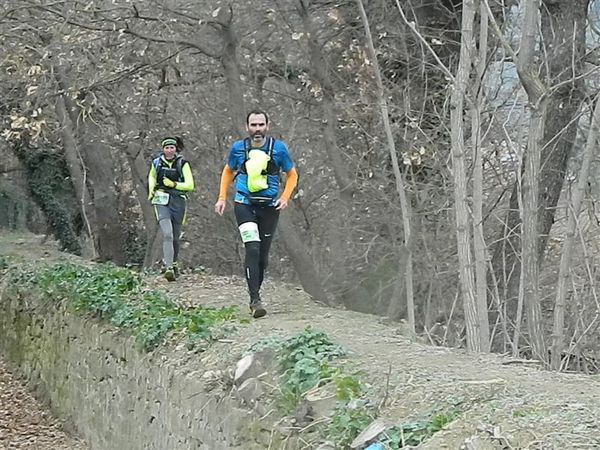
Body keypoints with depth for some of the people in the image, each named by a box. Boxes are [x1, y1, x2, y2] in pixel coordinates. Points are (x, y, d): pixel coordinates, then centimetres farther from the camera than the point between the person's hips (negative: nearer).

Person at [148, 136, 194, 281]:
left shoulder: (182, 164, -1)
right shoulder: (157, 162, 6)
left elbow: (190, 185, -6)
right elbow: (151, 176, 28)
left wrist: (174, 184, -18)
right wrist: (151, 190, 12)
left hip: (178, 202, 0)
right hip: (162, 202, 0)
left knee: (175, 237, 11)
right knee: (167, 235, -19)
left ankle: (173, 263, 35)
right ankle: (169, 269, -26)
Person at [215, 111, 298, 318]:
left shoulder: (278, 148, -2)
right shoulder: (238, 148, 0)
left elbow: (292, 174, 10)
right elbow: (228, 171, 17)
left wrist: (285, 197, -4)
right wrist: (222, 198, 10)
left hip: (270, 207, 1)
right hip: (244, 205, -1)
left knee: (263, 254, 7)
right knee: (252, 250, -17)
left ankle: (255, 295, 23)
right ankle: (255, 300, -19)